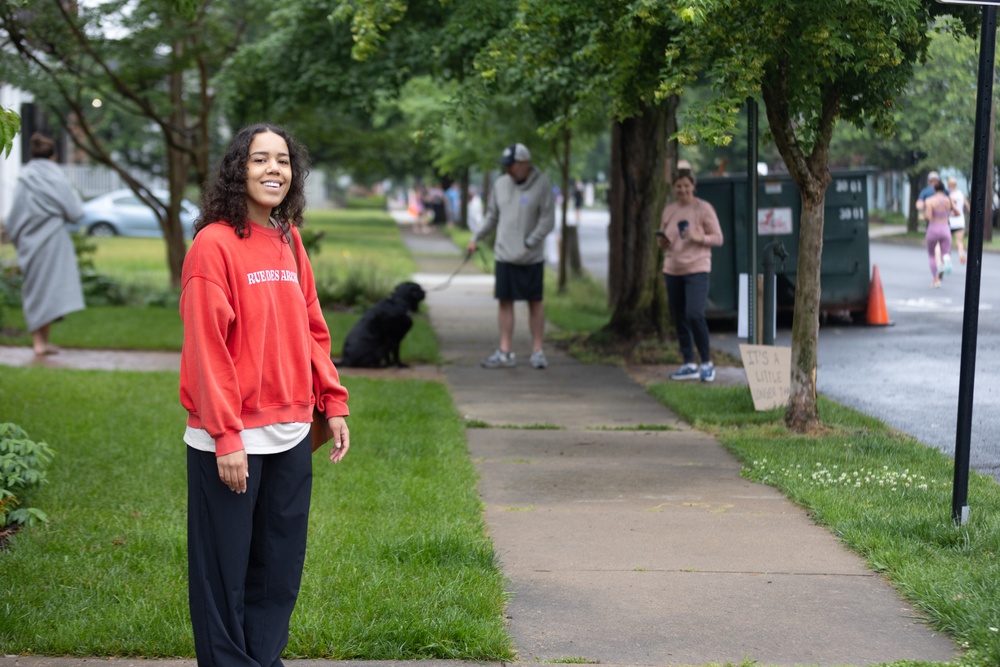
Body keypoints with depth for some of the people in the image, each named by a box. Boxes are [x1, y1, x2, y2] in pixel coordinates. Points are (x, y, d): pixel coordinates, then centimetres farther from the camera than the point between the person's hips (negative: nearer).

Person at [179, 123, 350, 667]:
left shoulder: (289, 241, 10)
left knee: (281, 565, 13)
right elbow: (206, 347, -15)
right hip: (230, 440, -7)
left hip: (291, 436, 7)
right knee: (225, 566, 3)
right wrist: (226, 437, -18)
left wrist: (333, 403, 7)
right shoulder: (213, 244, -11)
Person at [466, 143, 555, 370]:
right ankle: (505, 353, 8)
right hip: (505, 255, 4)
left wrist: (529, 243, -18)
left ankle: (537, 351, 12)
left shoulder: (542, 185, -8)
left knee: (535, 302, 4)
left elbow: (547, 220, -10)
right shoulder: (501, 184, 7)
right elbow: (492, 216, 16)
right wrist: (476, 238, 7)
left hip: (531, 258, -4)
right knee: (505, 302, 4)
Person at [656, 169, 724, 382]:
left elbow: (718, 238, -2)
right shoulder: (669, 210, 12)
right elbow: (663, 239, 22)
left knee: (694, 315, -18)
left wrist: (698, 238, -19)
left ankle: (707, 363, -5)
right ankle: (689, 365, 19)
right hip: (673, 269, 6)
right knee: (679, 318, 8)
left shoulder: (703, 208, -3)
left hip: (697, 269, -6)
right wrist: (661, 242, -2)